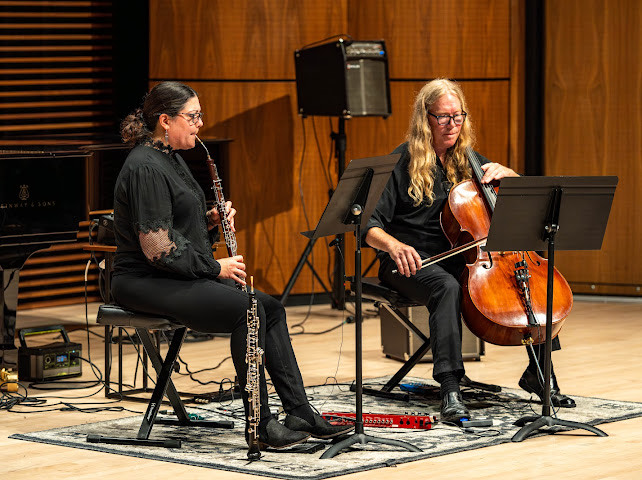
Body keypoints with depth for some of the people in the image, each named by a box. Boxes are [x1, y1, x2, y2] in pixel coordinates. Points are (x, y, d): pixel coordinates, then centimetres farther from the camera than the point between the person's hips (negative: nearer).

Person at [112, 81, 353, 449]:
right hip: (146, 283, -10)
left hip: (184, 276, 10)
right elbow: (157, 249, -23)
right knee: (246, 310, -25)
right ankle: (260, 424, -17)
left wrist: (209, 222, 3)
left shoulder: (172, 158, 15)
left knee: (270, 308, -1)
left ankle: (300, 413, -2)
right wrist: (215, 267, -15)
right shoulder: (146, 167, -18)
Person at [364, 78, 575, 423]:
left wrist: (501, 172, -2)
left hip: (459, 257, 6)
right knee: (447, 288, -39)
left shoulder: (464, 158, 11)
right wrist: (393, 245, -32)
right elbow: (369, 225, -11)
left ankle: (538, 372, -2)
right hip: (412, 262, -6)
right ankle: (450, 391, -44)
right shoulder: (403, 162, -6)